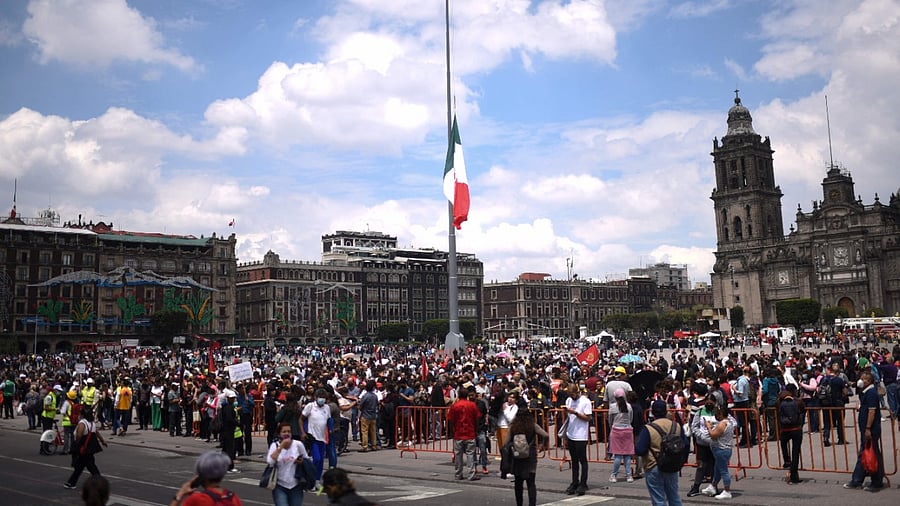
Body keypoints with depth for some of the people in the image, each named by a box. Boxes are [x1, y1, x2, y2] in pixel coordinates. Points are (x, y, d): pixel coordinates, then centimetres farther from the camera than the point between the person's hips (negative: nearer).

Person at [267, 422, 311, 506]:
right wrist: (281, 446, -23)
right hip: (279, 486, -2)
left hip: (296, 486, 2)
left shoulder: (298, 444, -3)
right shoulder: (275, 445, -5)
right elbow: (270, 461, -22)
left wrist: (302, 462, -11)